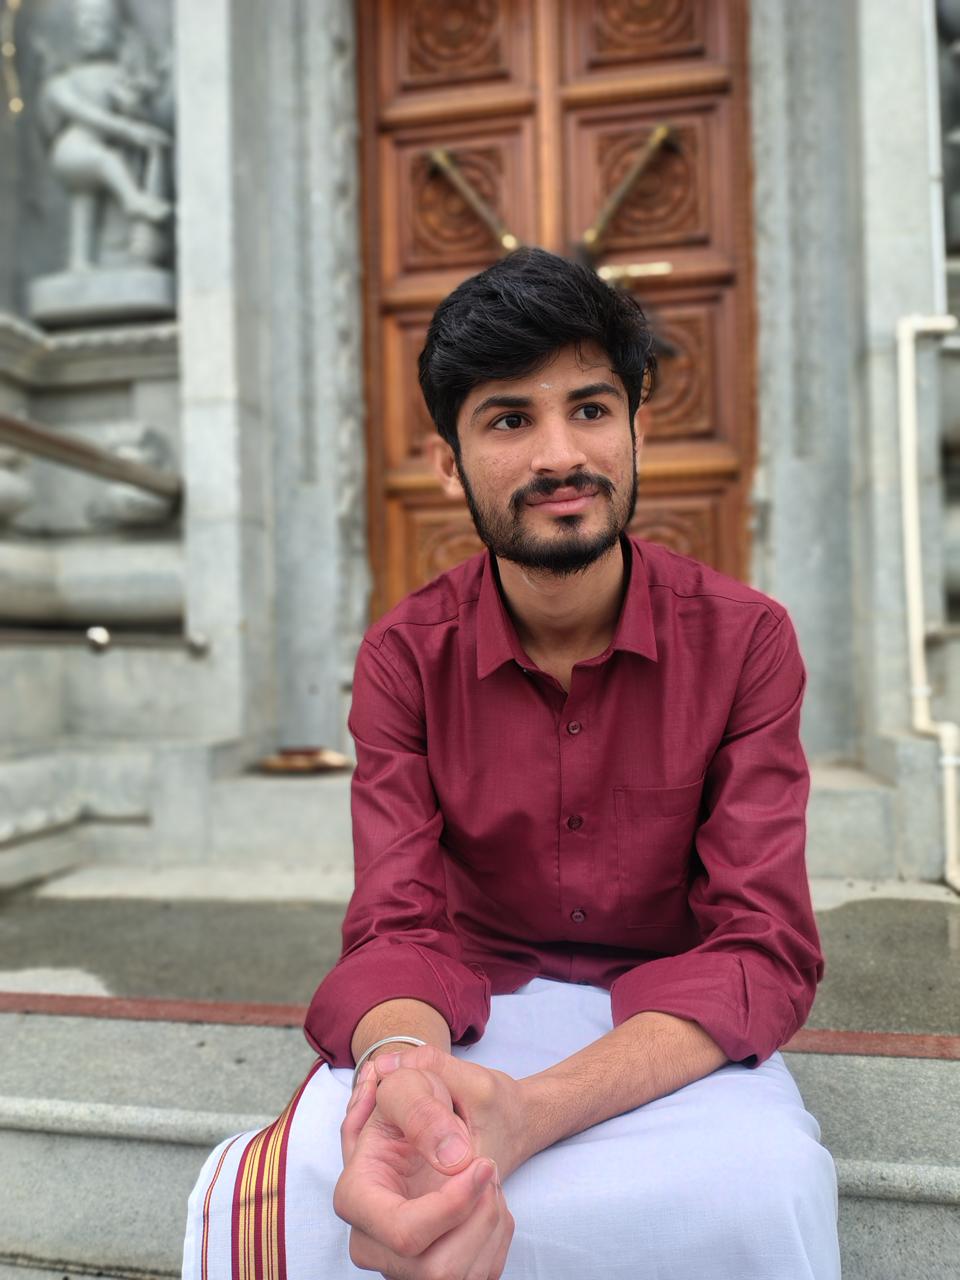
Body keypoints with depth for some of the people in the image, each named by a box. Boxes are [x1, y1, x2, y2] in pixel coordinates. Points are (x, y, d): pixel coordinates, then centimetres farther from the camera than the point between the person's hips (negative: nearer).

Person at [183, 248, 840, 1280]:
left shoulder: (743, 640, -11)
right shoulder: (405, 656, -7)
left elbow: (763, 948, -17)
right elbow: (400, 929, -13)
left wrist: (527, 1111, -35)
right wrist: (405, 1065, -39)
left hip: (677, 1025, 1)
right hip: (475, 1010, 0)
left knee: (767, 1186, -34)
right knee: (259, 1192, -29)